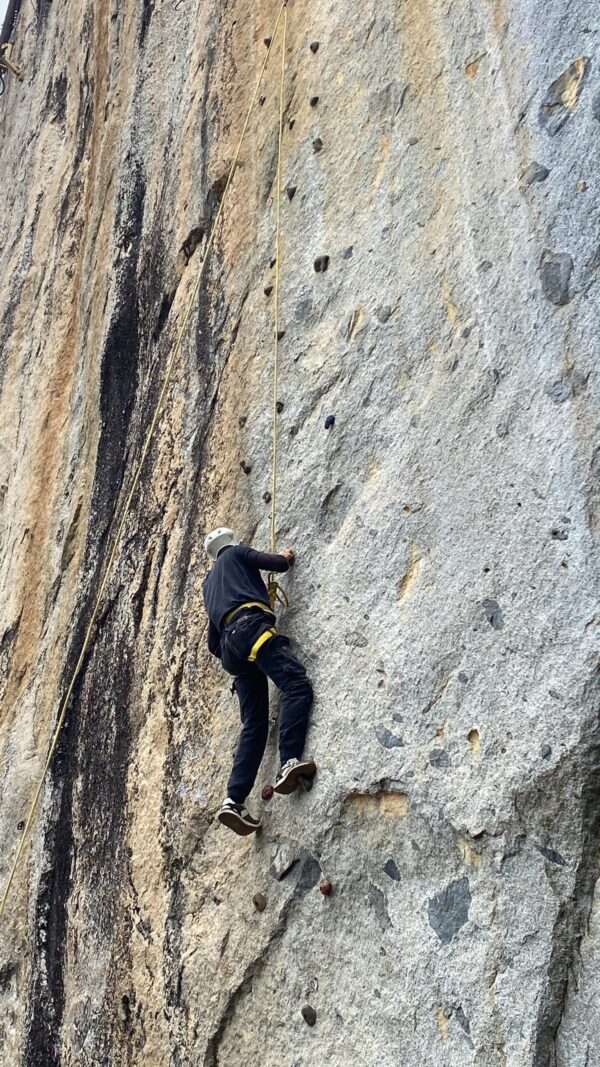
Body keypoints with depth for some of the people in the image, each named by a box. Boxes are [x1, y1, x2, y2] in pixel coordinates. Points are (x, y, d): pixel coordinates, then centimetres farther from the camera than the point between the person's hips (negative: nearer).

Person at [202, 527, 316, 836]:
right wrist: (285, 556, 33)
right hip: (251, 626, -7)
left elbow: (213, 644, 35)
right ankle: (289, 762, -41)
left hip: (230, 642, 7)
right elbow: (277, 564, 11)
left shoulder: (209, 583, 38)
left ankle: (234, 800, -12)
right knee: (297, 685, -21)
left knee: (254, 724, 1)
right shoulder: (235, 554, 21)